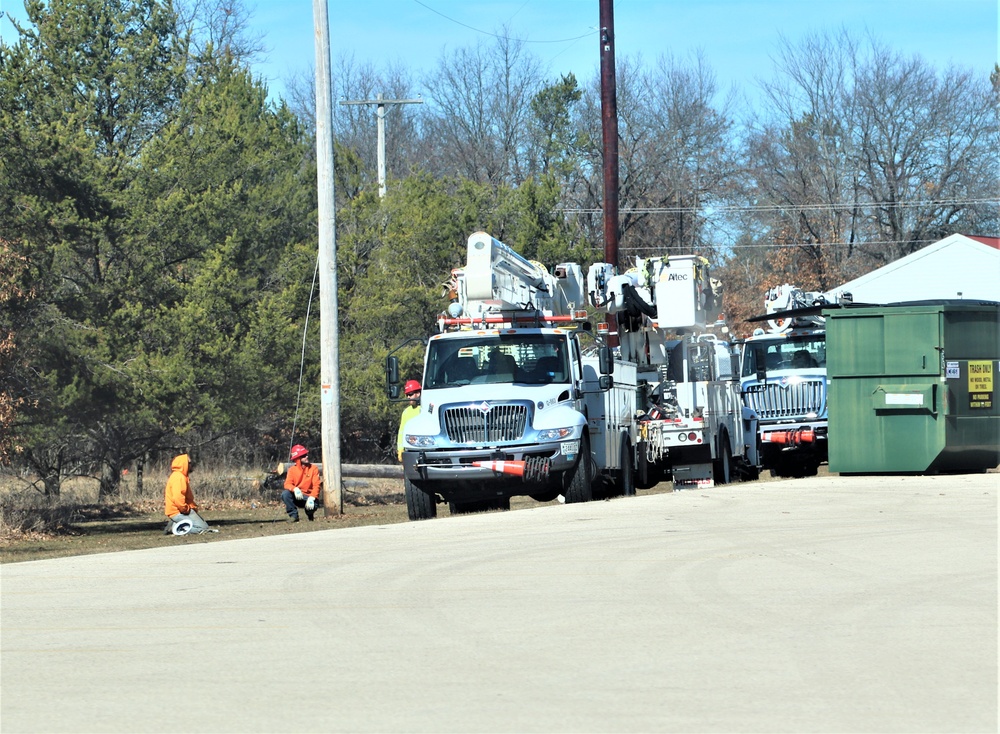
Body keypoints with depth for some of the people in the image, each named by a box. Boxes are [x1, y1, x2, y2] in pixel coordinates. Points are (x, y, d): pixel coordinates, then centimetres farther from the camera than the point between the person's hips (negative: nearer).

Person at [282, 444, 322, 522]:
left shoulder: (313, 468, -3)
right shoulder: (292, 469, 1)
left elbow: (316, 485, -10)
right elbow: (287, 484, -10)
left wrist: (311, 498, -26)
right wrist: (295, 489, -33)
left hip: (309, 496, -1)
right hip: (297, 497, 1)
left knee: (312, 506, -34)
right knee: (285, 494, -28)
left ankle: (310, 515, 7)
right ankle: (294, 515, -11)